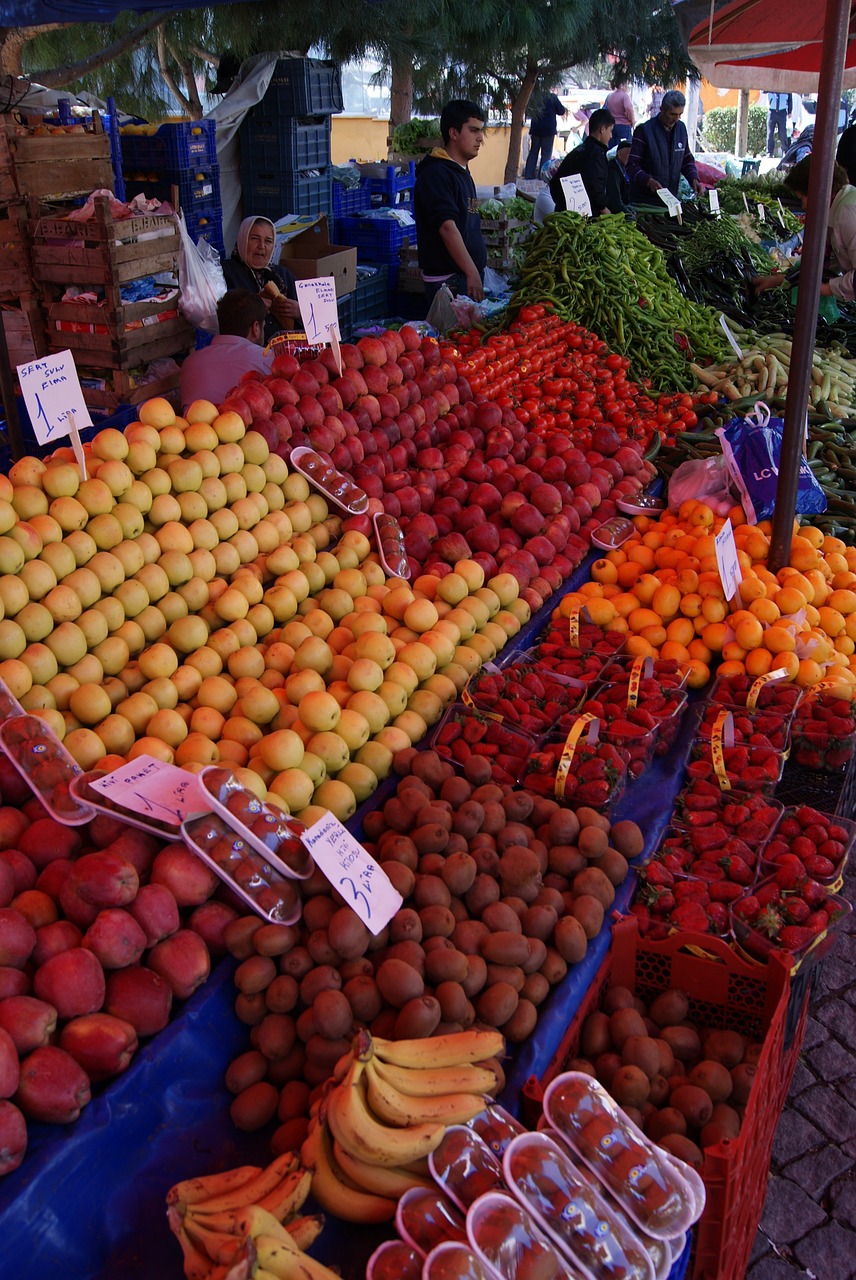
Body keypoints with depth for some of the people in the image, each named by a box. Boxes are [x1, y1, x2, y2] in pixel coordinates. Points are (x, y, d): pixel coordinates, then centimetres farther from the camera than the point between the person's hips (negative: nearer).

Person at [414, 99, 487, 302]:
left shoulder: (463, 172, 19)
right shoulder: (435, 174, -12)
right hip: (448, 279, -9)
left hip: (468, 275, 9)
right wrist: (472, 273, -26)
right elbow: (447, 227, -22)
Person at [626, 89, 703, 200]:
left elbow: (687, 160, 18)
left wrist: (694, 179, -2)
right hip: (644, 199, -5)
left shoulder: (681, 128, 9)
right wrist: (648, 181, -31)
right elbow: (631, 164, -14)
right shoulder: (644, 130, -10)